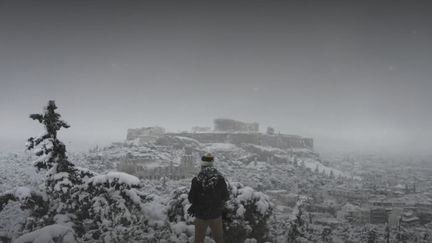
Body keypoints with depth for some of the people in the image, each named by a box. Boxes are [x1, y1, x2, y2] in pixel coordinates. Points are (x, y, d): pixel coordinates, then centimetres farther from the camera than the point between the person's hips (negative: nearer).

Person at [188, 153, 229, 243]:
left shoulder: (196, 180, -17)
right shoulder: (220, 178, -13)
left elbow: (191, 198, -10)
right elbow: (226, 196, -3)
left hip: (200, 216, -1)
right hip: (216, 215, 1)